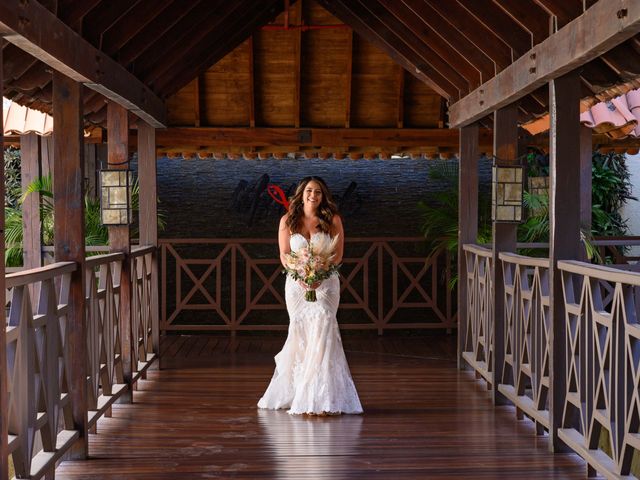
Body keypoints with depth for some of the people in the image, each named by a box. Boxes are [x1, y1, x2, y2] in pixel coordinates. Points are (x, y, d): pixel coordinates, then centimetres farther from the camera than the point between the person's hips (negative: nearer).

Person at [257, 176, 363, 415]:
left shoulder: (333, 220, 2)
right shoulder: (288, 221, 5)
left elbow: (338, 254, -1)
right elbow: (284, 254, 1)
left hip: (325, 283, -1)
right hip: (296, 284, 1)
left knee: (322, 330, -14)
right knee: (301, 335, 5)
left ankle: (321, 398, -12)